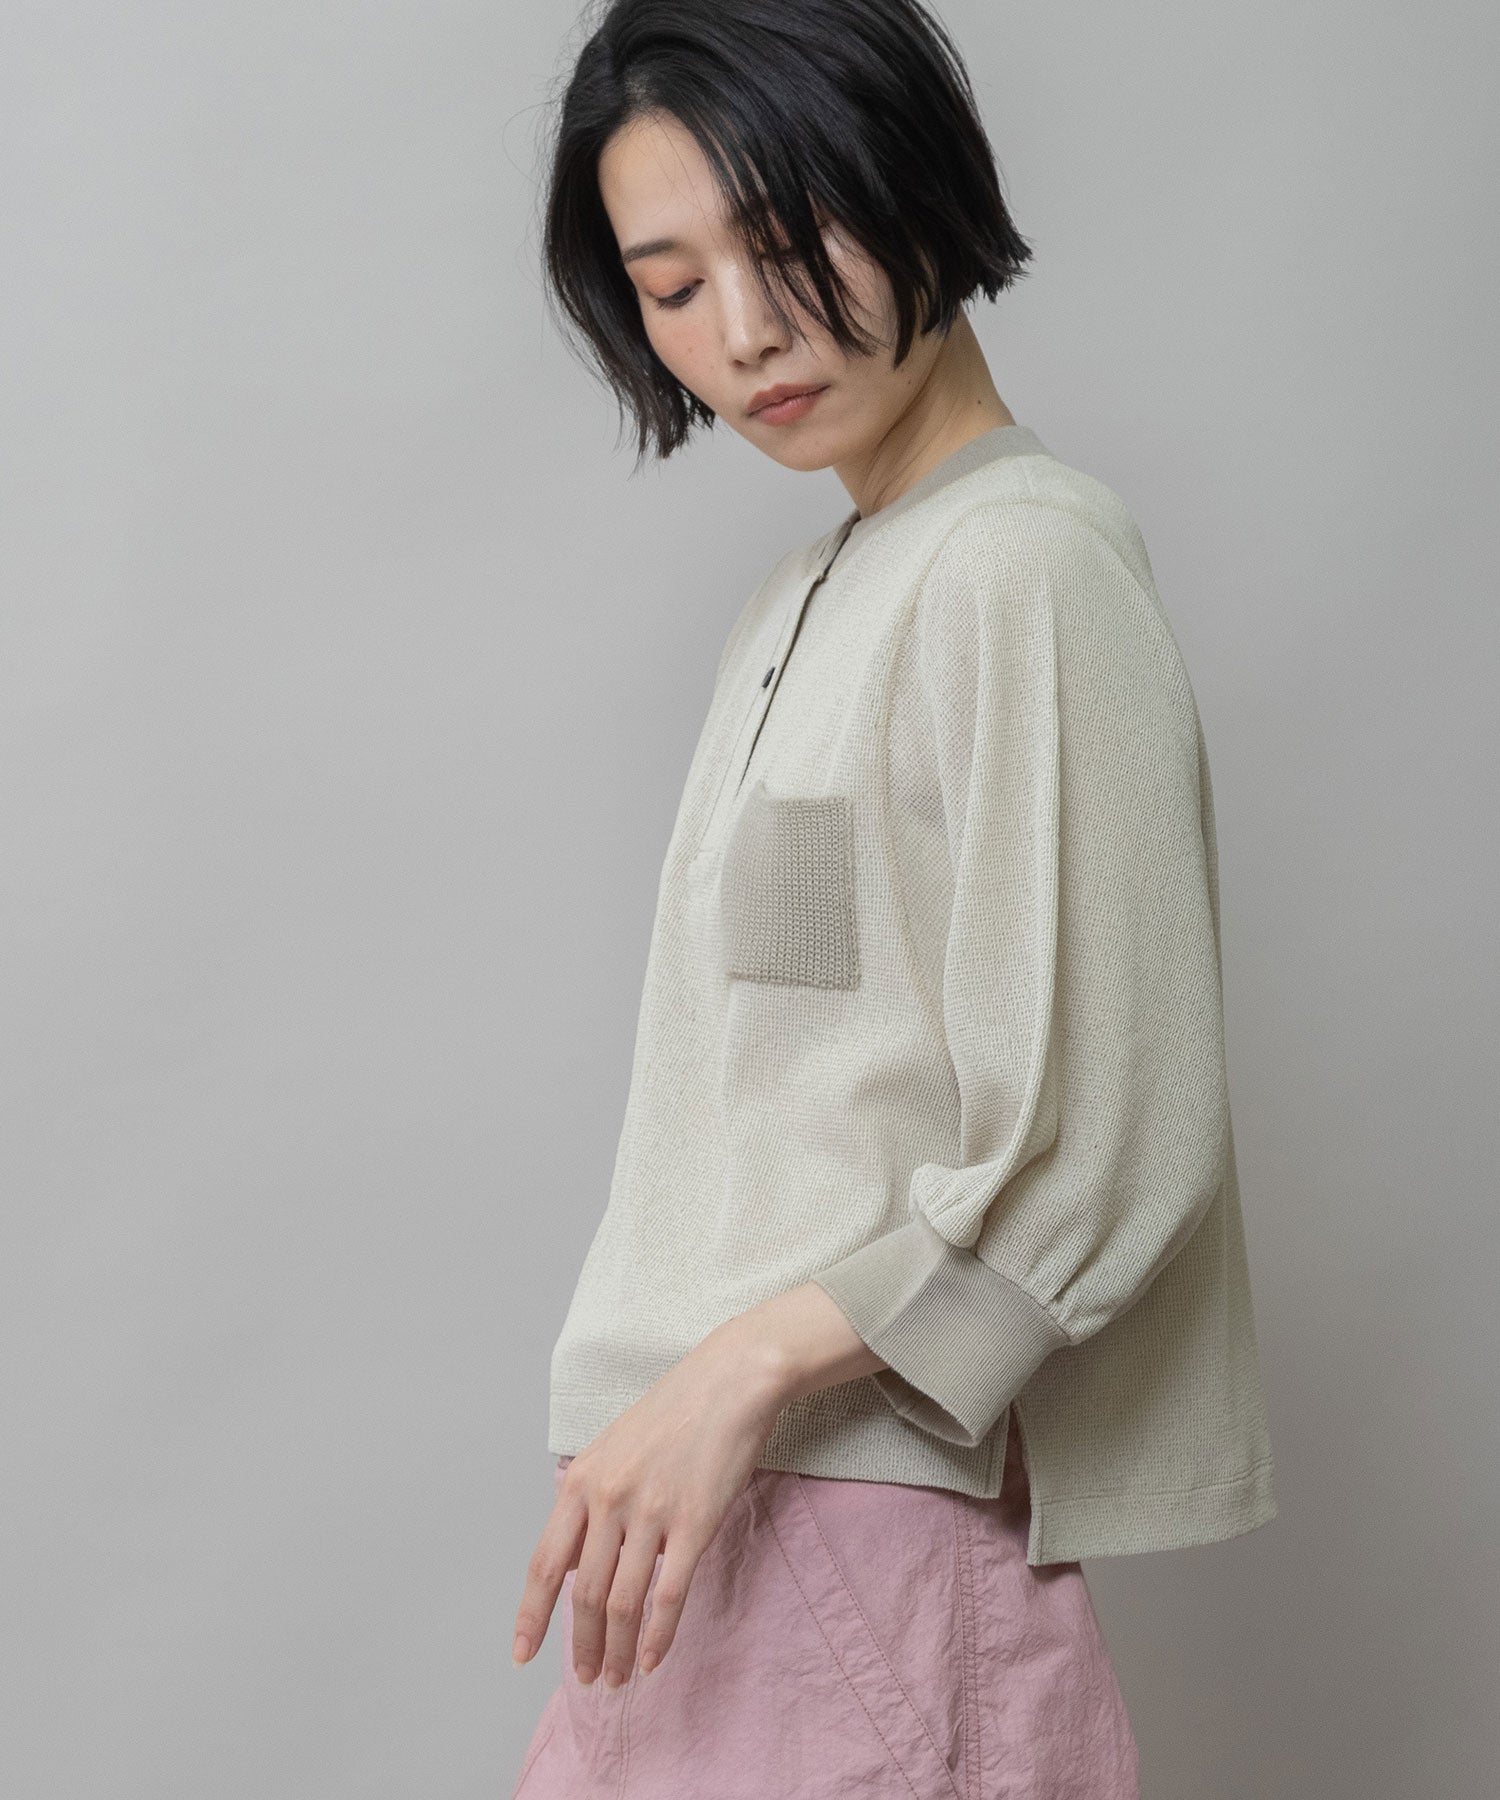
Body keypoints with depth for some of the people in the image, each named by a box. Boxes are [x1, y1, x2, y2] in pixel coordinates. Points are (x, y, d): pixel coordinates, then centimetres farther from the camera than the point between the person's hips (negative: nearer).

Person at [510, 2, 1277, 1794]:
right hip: (704, 1502, 8)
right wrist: (658, 1425, 10)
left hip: (863, 1498, -8)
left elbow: (1102, 1143, -16)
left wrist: (748, 1369, -17)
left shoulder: (1028, 570, -11)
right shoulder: (801, 603, 17)